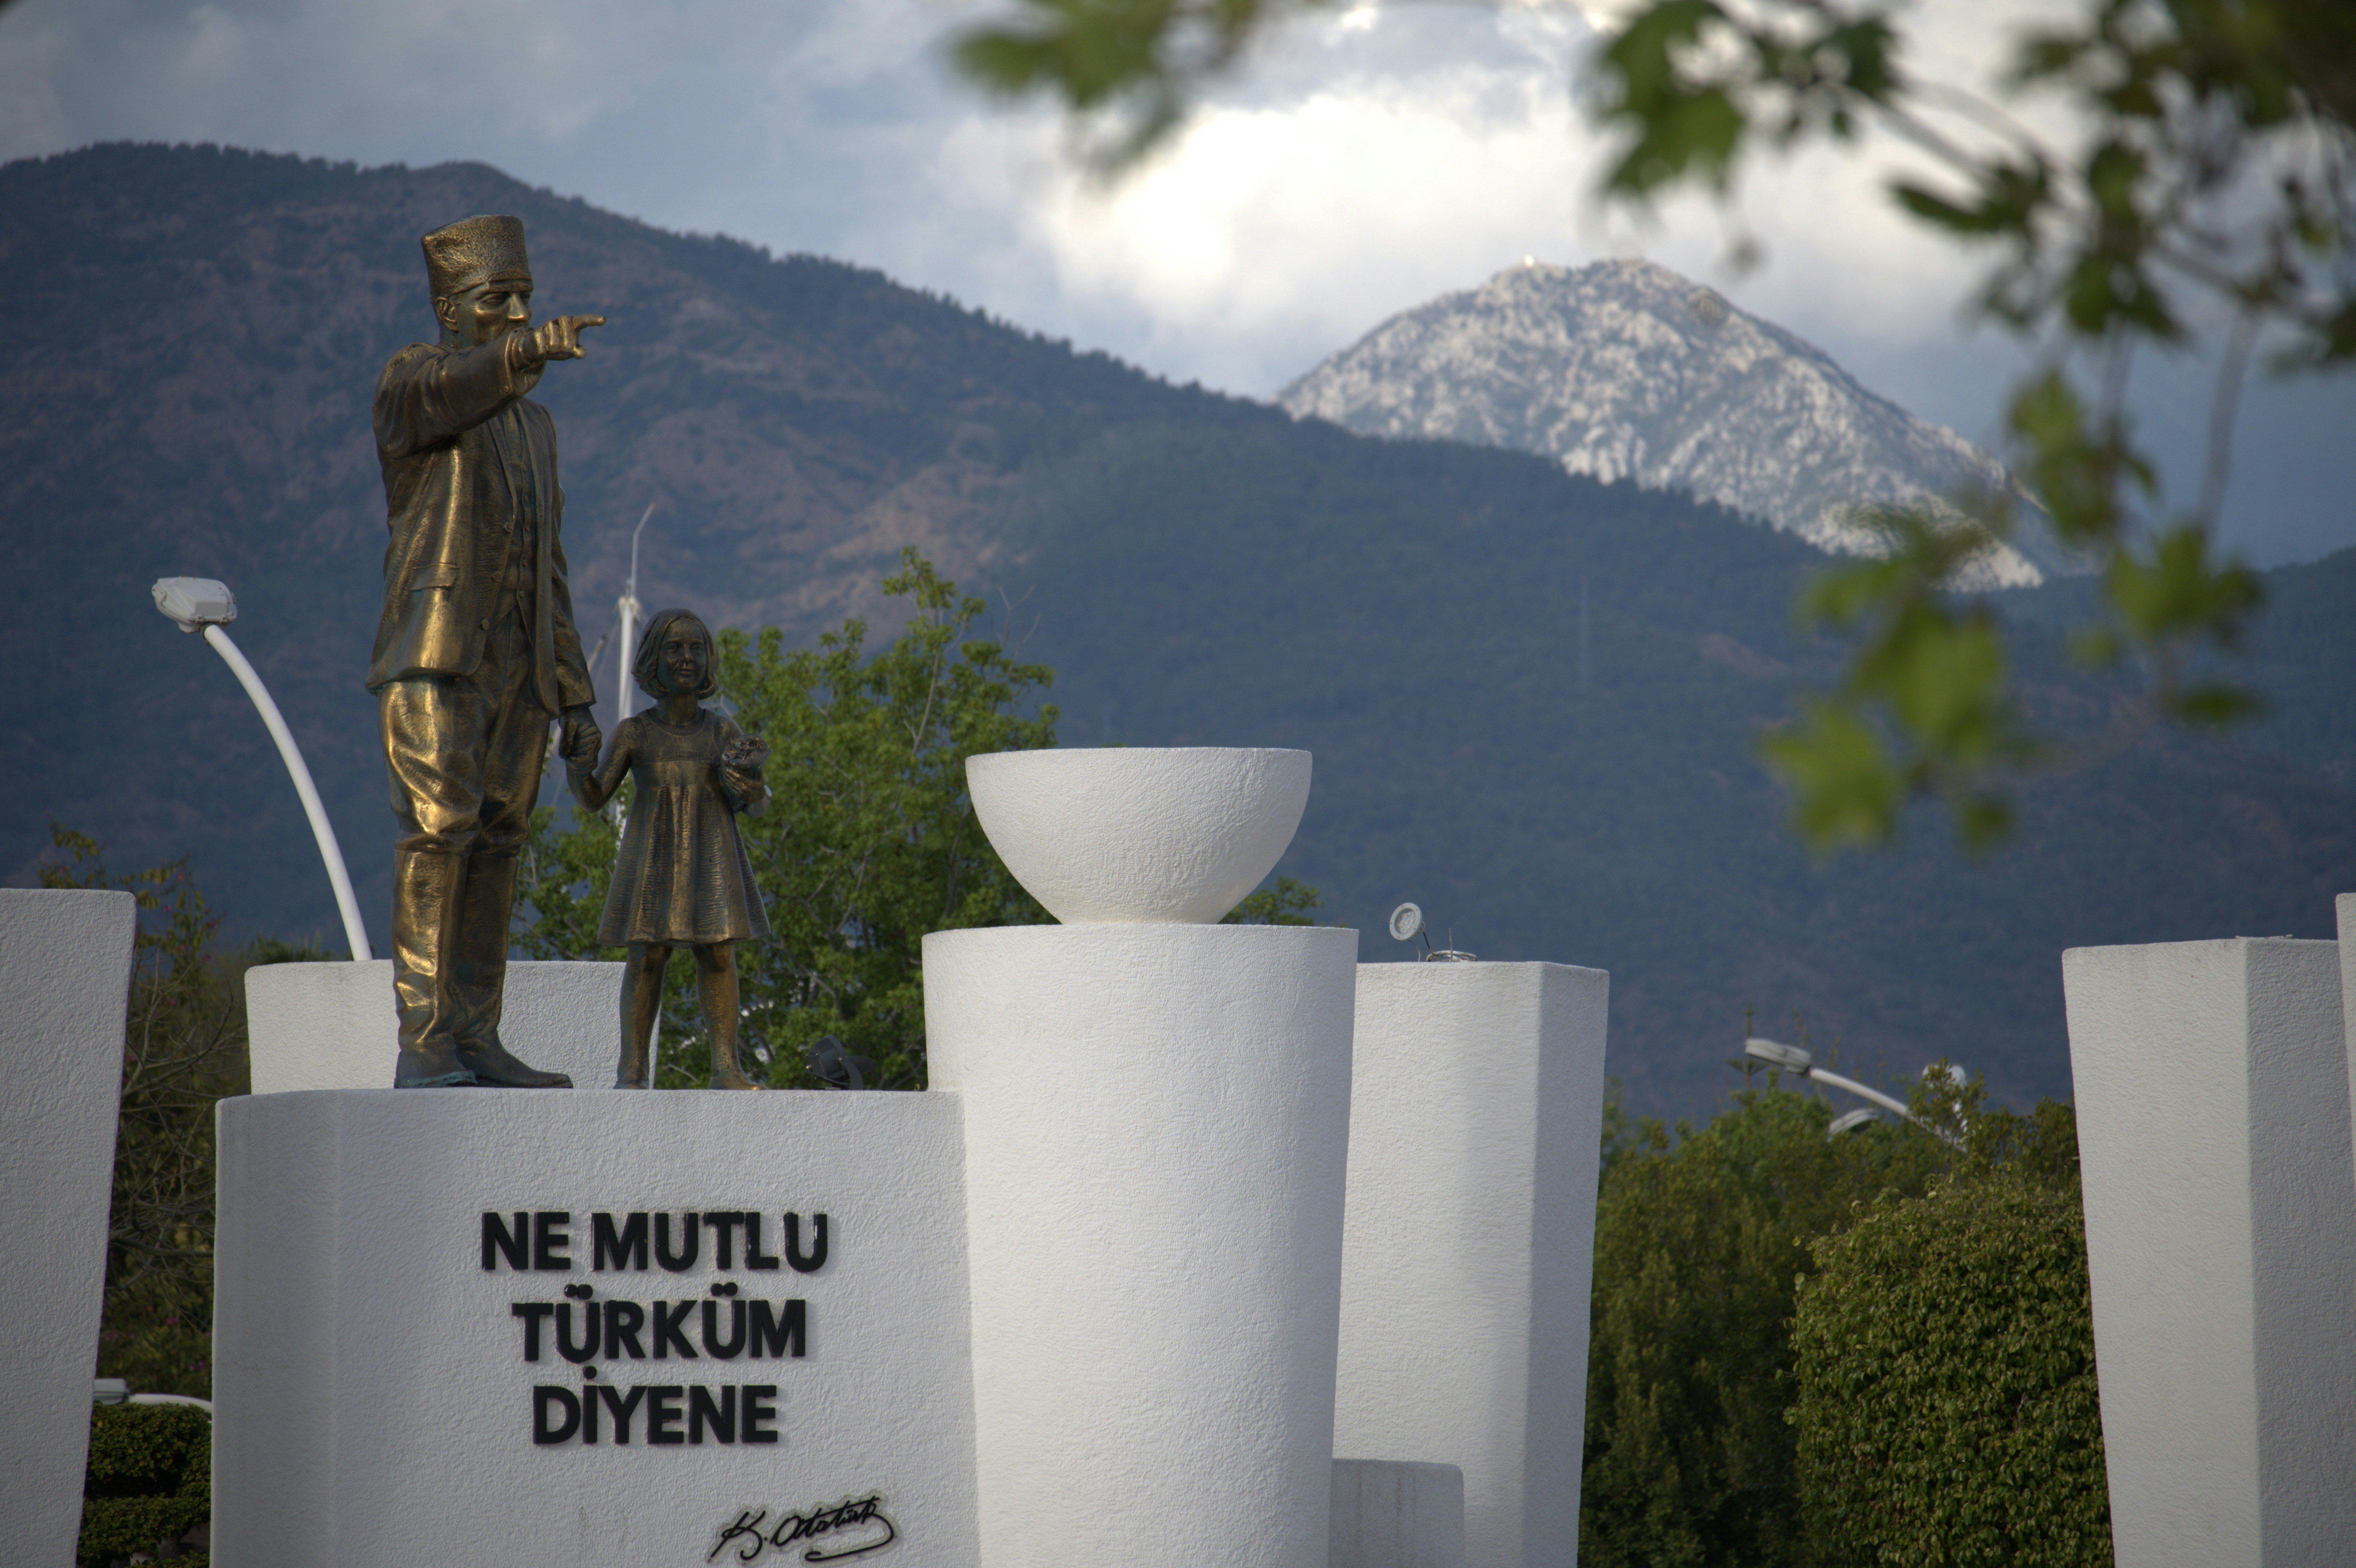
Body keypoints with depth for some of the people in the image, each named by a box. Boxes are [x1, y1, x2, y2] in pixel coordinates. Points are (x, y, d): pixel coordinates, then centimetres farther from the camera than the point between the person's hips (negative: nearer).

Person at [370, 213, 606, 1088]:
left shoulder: (533, 426, 22)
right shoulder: (412, 379, 1)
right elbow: (446, 393, -27)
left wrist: (577, 701, 16)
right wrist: (526, 350, -46)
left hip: (517, 668, 7)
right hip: (433, 655, -7)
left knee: (496, 849, 4)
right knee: (439, 830, -16)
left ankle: (475, 1044, 6)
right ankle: (422, 1047, -19)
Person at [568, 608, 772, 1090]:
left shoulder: (722, 733, 5)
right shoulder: (635, 733, 3)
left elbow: (755, 806, 1)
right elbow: (593, 797, 3)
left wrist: (750, 779, -21)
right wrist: (575, 760, -15)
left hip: (711, 858, 1)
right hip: (654, 856, -1)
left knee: (718, 955, -4)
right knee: (647, 955, -6)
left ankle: (726, 1066, -1)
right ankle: (633, 1068, -2)